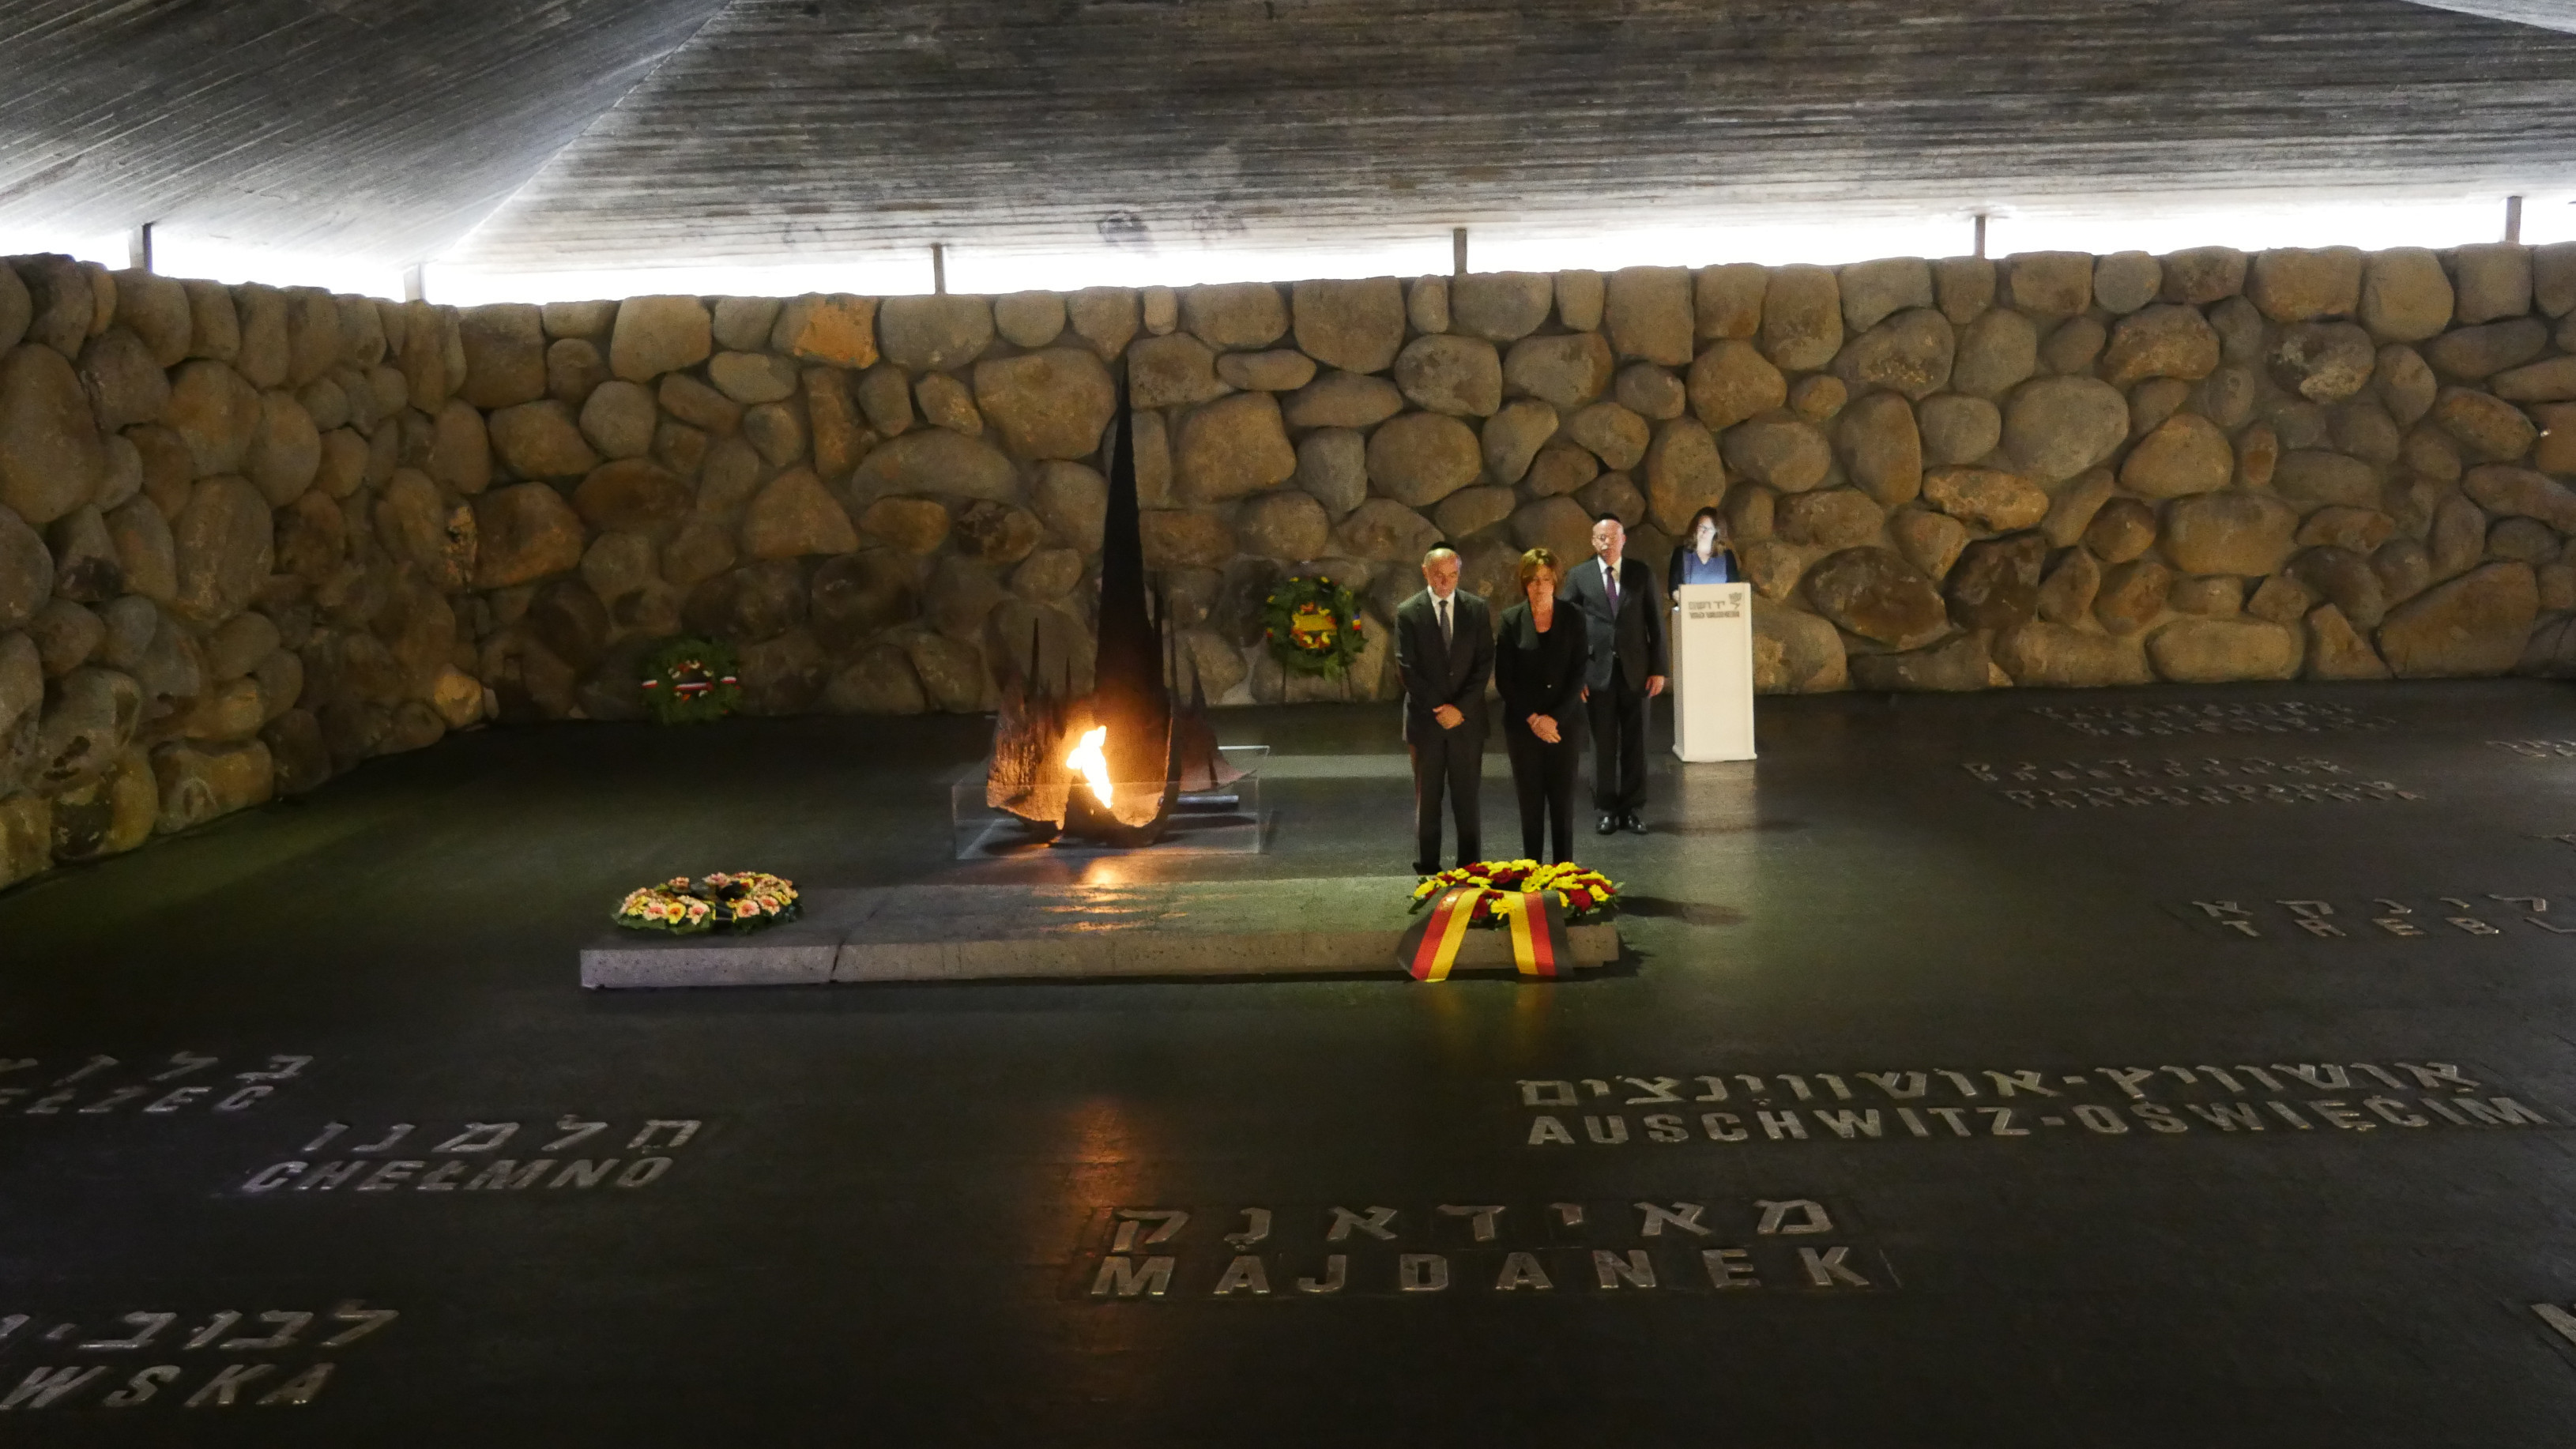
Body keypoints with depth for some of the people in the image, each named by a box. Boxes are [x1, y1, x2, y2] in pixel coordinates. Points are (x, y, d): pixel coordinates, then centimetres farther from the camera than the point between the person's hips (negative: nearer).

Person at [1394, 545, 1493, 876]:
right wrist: (1439, 708, -11)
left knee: (1467, 797, 4)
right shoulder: (1408, 613, -3)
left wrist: (1461, 707, -9)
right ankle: (1427, 870, 12)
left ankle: (1470, 869, 11)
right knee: (1427, 798, 5)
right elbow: (1406, 669, -6)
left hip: (1467, 717, 1)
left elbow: (1485, 663, 0)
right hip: (1425, 718, -1)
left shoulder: (1477, 609, 2)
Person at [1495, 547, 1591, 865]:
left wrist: (1554, 717, -10)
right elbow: (1503, 677, 0)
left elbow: (1580, 673, -1)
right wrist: (1532, 719, -8)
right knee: (1530, 799, 2)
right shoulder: (1511, 620, 1)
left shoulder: (1572, 619, 2)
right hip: (1523, 725, 0)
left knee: (1563, 798, 1)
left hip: (1564, 722, 0)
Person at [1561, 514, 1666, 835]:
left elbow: (1655, 623, 5)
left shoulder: (1642, 574, 5)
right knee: (1603, 743, 3)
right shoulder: (1578, 577, 2)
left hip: (1636, 670, 1)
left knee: (1635, 742, 5)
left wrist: (1658, 669, 0)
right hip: (1597, 672, -1)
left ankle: (1632, 809, 13)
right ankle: (1607, 809, 12)